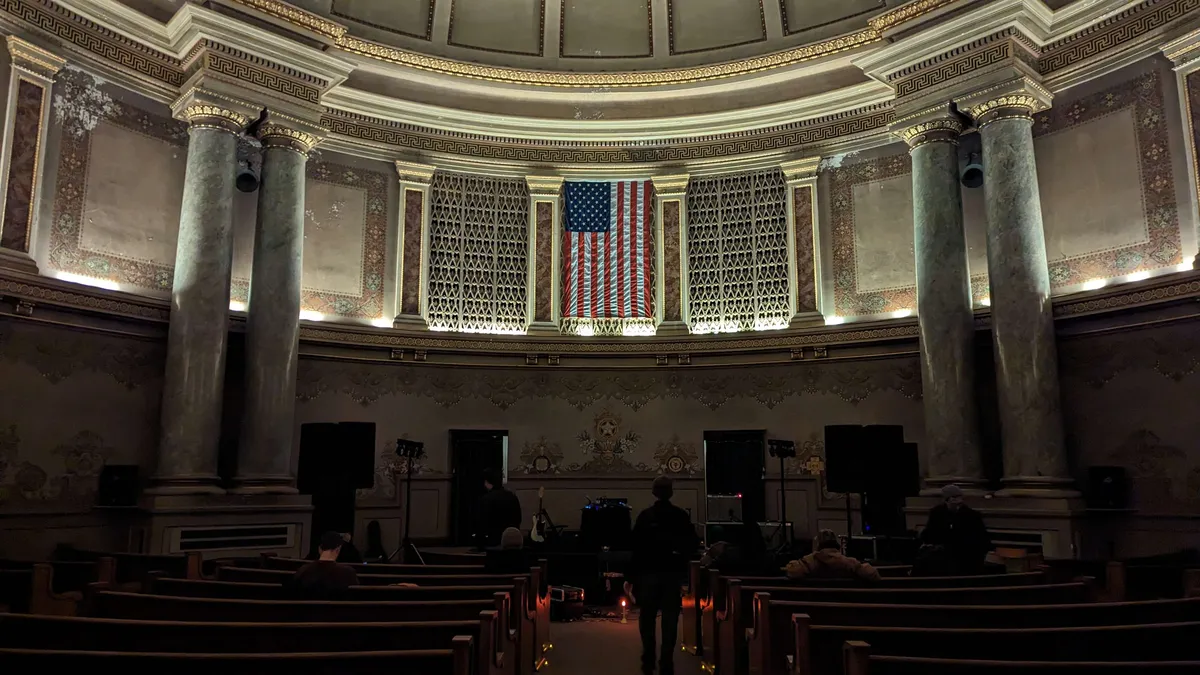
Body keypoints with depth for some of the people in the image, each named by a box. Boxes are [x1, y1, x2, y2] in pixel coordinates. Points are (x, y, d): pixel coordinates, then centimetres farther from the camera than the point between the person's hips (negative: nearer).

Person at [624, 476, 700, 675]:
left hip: (649, 573, 0)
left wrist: (630, 577, -4)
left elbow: (636, 548, -8)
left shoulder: (645, 516, -7)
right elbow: (694, 544, -3)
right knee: (670, 621, 6)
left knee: (647, 619, 13)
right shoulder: (682, 516, -4)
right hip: (673, 573, 1)